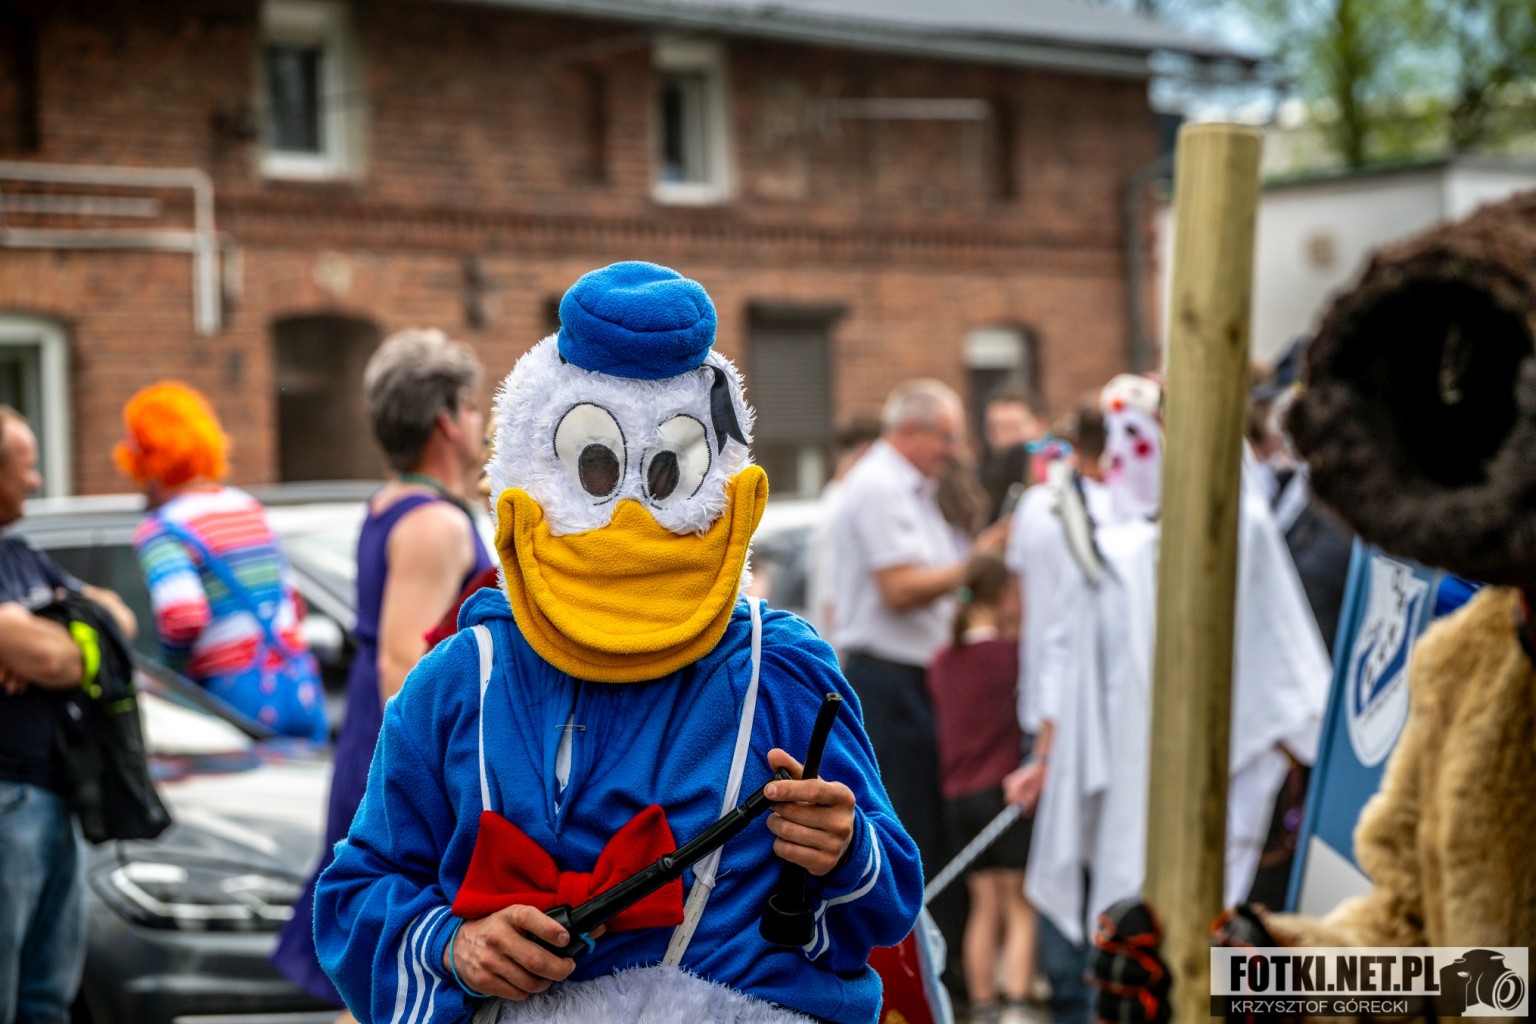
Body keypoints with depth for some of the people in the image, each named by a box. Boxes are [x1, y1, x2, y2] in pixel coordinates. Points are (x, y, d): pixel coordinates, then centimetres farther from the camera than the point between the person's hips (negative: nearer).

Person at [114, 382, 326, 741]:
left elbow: (182, 619, -24)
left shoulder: (161, 531, -9)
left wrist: (171, 668, -6)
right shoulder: (249, 508, 14)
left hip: (237, 697, -6)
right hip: (302, 688, 6)